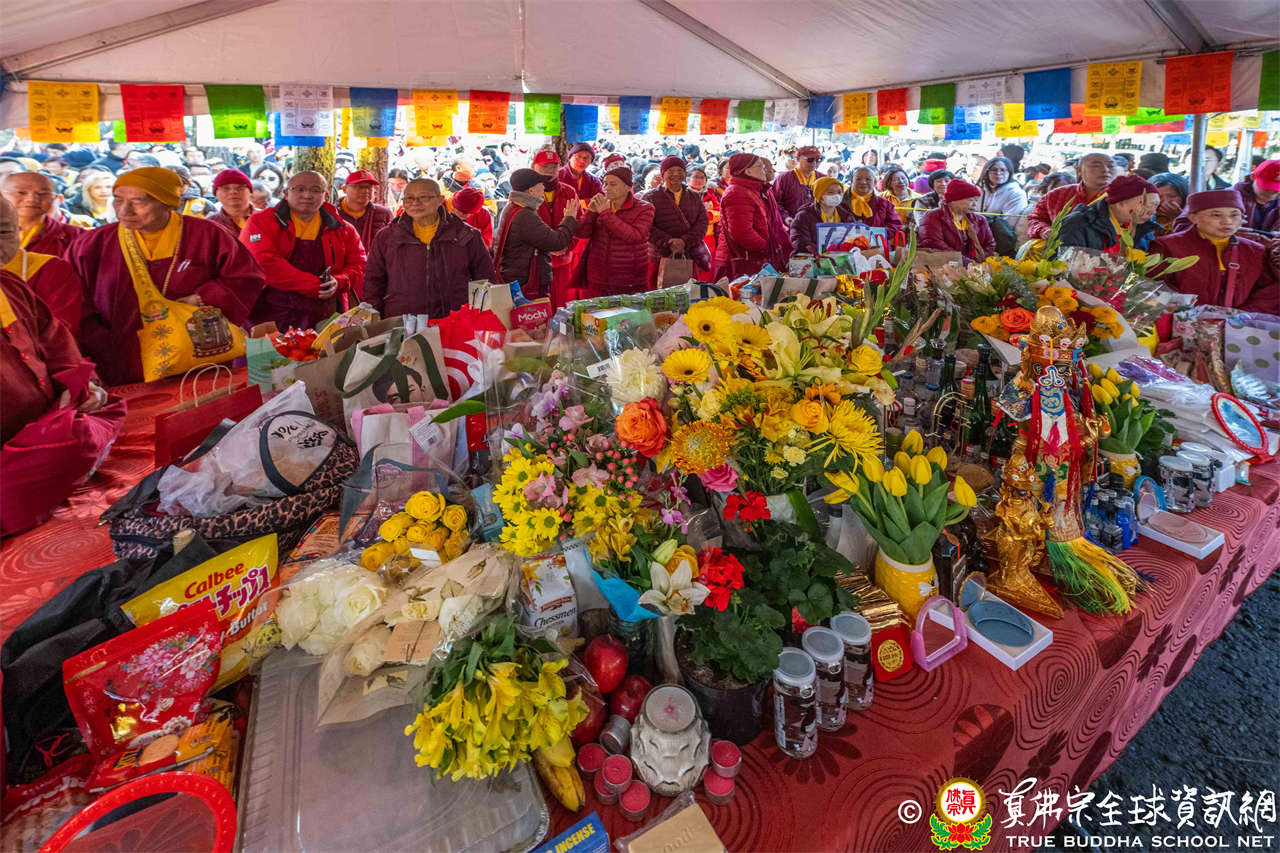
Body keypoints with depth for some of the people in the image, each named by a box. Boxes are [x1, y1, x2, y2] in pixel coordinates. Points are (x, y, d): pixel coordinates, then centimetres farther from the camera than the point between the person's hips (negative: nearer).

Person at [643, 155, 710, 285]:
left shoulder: (694, 196, 15)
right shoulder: (651, 197, 5)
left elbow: (702, 222, 3)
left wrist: (685, 241, -15)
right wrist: (668, 242, -20)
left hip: (689, 257, 3)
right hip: (659, 258, -3)